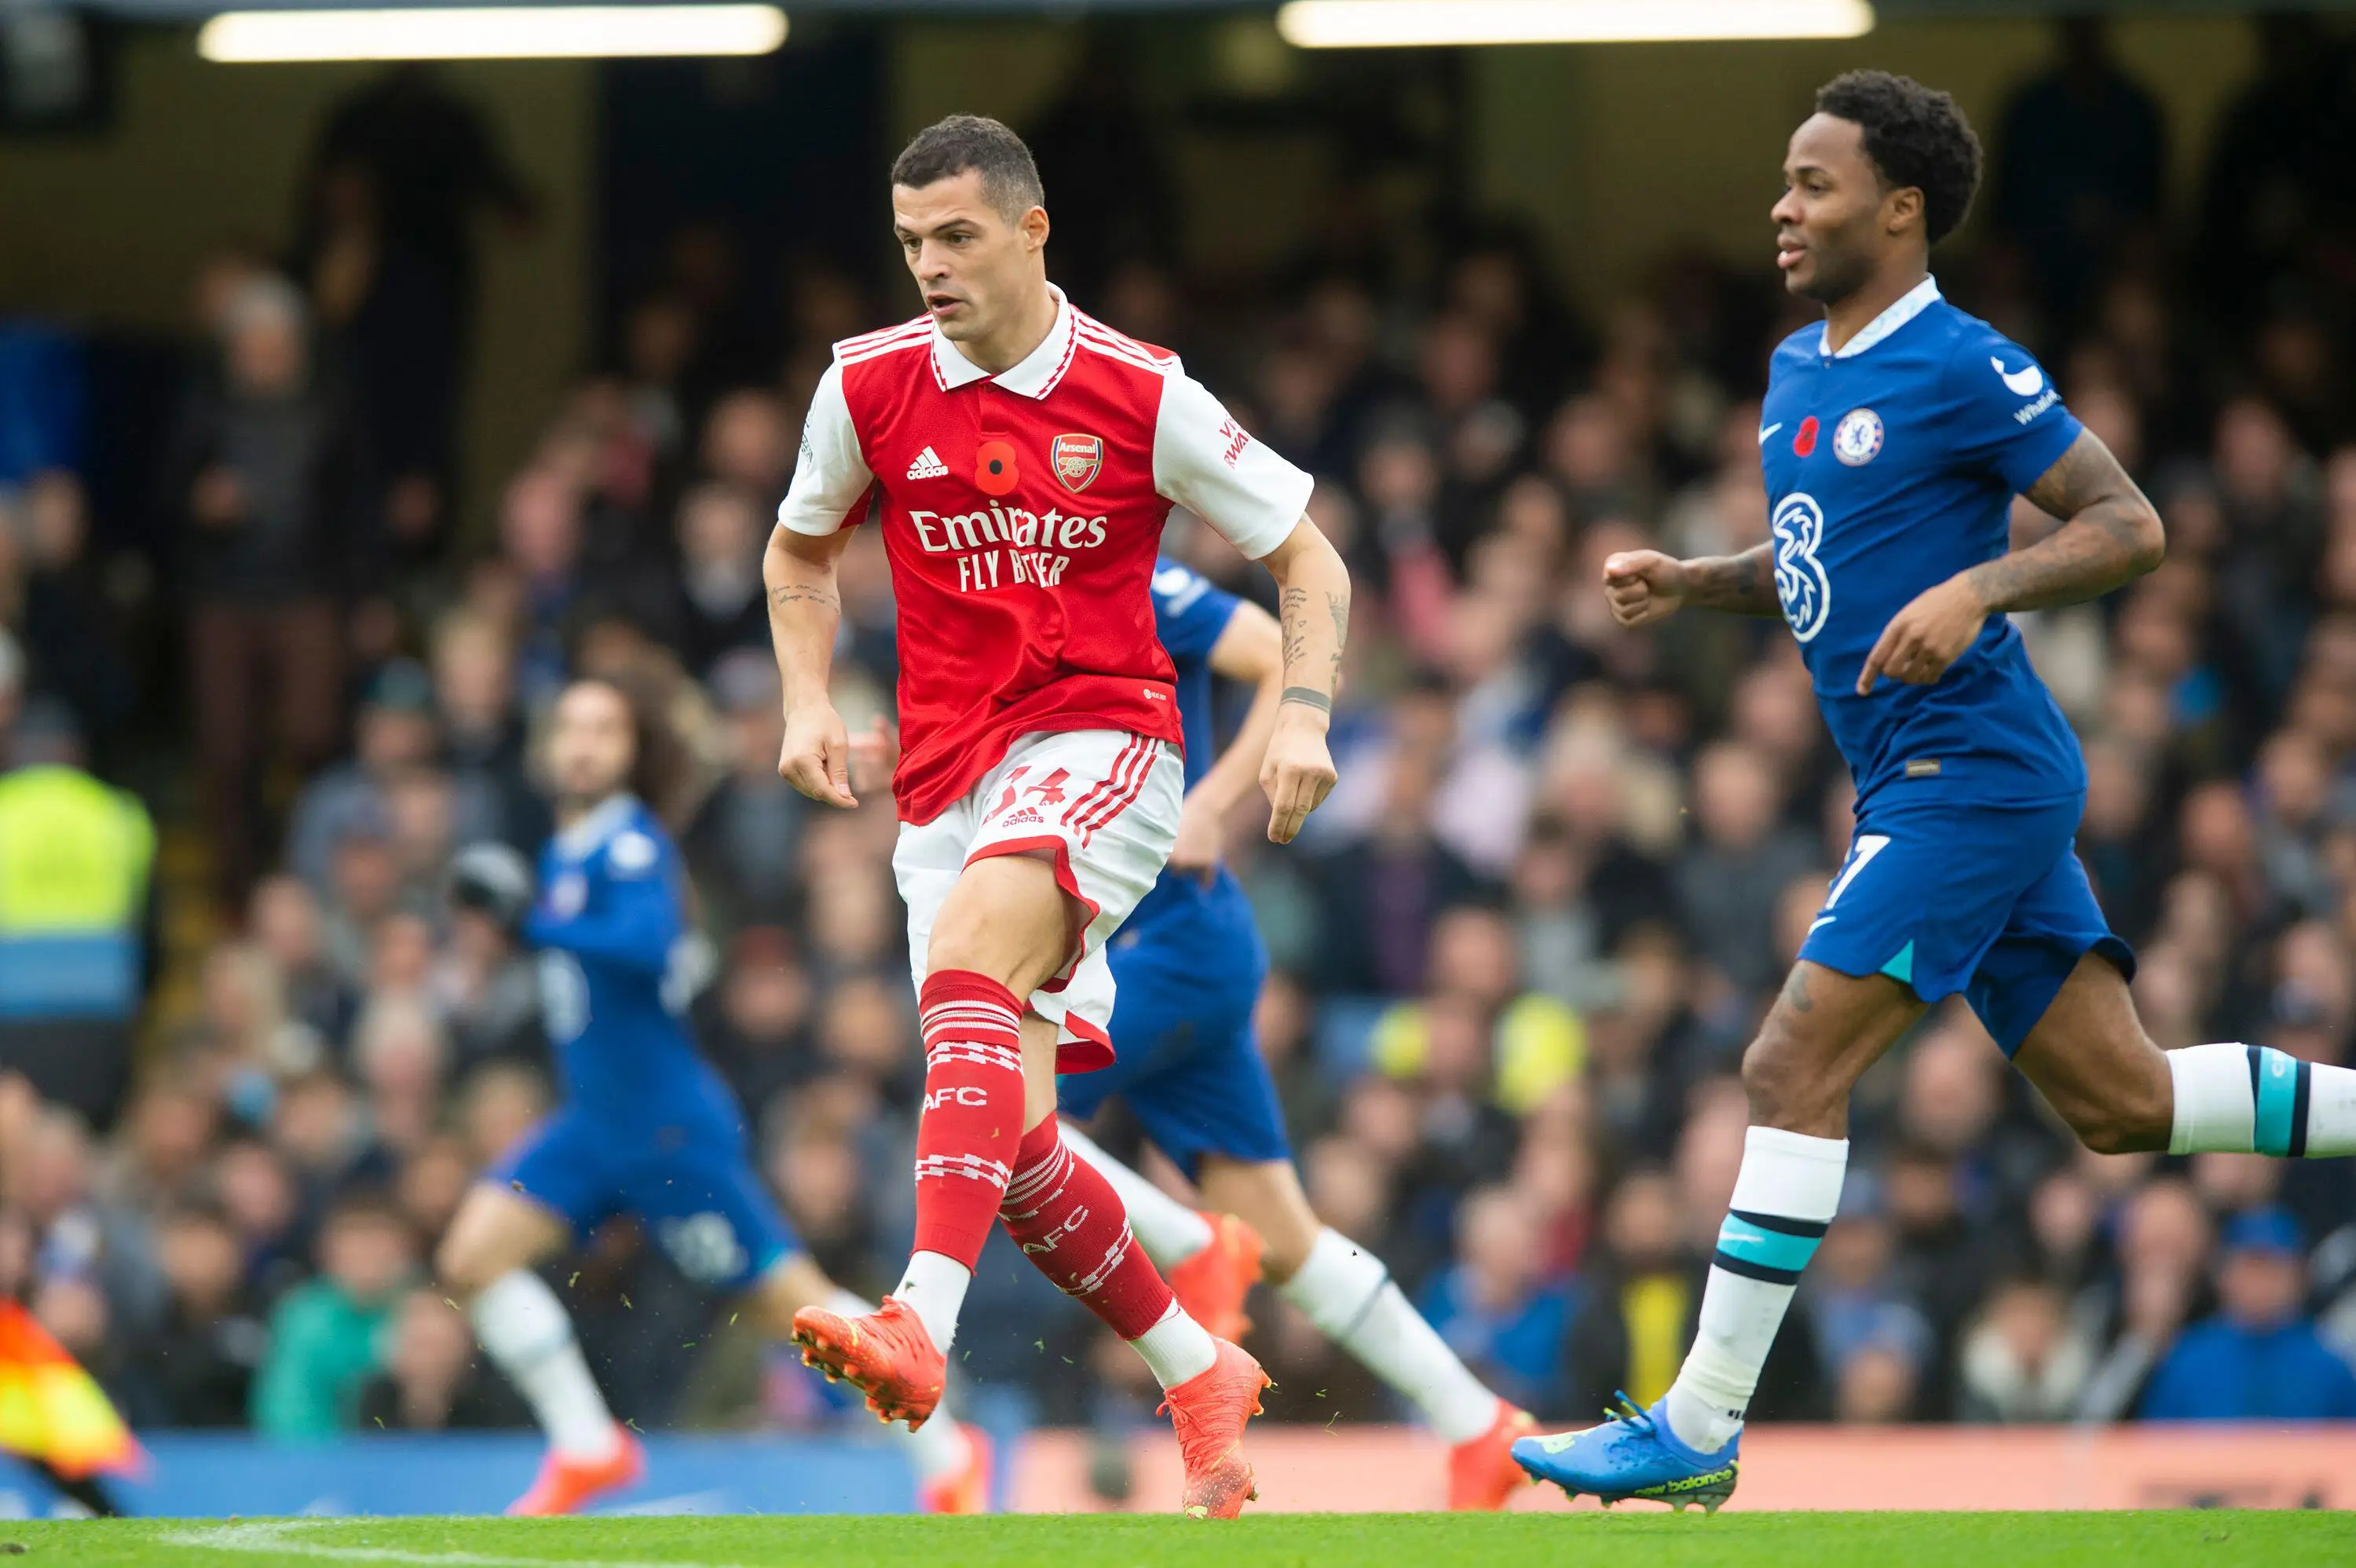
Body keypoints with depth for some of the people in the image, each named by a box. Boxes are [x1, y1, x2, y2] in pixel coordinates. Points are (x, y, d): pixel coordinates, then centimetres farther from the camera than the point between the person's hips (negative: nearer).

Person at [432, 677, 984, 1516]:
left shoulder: (631, 843, -14)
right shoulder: (567, 849, 12)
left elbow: (647, 944, -32)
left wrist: (534, 917, -30)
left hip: (667, 1125, -8)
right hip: (594, 1123, 8)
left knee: (795, 1302, -3)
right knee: (472, 1258, -6)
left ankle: (948, 1457, 9)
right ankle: (587, 1450, 2)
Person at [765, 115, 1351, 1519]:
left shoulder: (1143, 397, -4)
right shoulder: (869, 387, 4)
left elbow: (1310, 562, 5)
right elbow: (800, 556, 22)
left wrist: (1305, 713, -12)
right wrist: (810, 705, 6)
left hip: (1101, 741, -5)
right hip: (948, 777, 5)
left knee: (972, 950, -35)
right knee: (1008, 1140, -2)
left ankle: (924, 1323, -49)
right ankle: (1201, 1376, 19)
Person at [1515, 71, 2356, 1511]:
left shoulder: (1960, 368, -12)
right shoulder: (1797, 372, 15)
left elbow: (2131, 526, -13)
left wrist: (1976, 590, -26)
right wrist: (1685, 581, 10)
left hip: (1969, 778, -10)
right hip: (1923, 783, 10)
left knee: (1796, 1069, -13)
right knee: (2120, 1100, 10)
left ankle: (1699, 1430, -12)